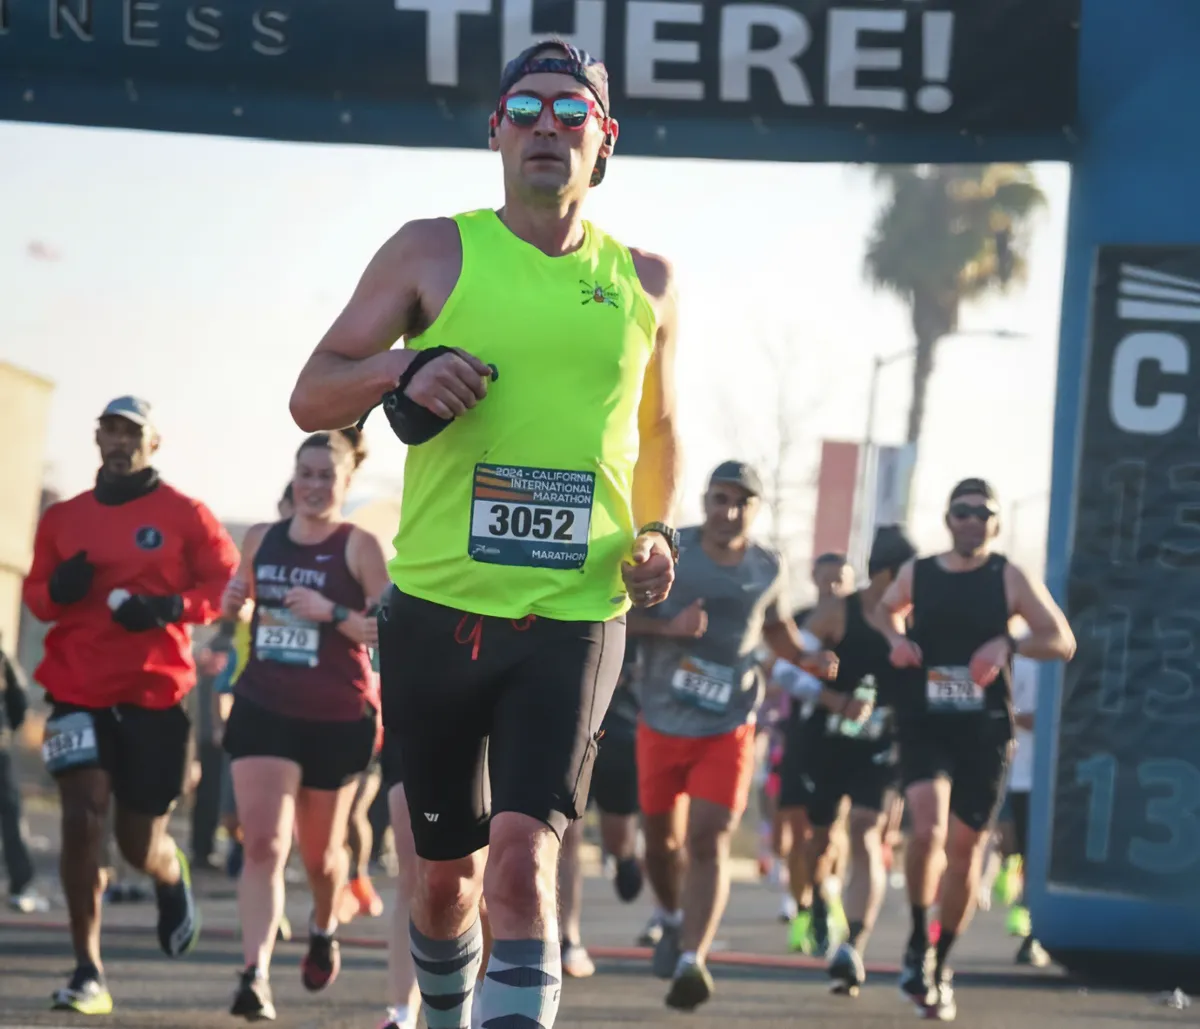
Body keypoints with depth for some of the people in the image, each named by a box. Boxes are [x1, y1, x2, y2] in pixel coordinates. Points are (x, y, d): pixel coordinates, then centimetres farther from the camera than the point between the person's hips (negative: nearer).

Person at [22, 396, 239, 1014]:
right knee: (82, 817, -16)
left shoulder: (182, 515, 1)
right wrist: (57, 590, -9)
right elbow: (35, 591, 15)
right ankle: (87, 973, -10)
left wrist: (170, 606, -17)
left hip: (155, 695, -1)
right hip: (78, 690, 1)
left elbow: (228, 583, 0)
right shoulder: (64, 518, 9)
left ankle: (173, 880, 45)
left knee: (140, 846, 5)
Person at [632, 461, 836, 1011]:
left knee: (709, 842, -16)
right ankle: (672, 919, 45)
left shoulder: (768, 569, 1)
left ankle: (691, 960, -27)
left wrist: (806, 658, 1)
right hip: (662, 723, 1)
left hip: (728, 729, -1)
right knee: (662, 839, 14)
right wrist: (668, 626, -23)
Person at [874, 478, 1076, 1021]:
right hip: (924, 725, 0)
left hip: (984, 731, 0)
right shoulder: (916, 575, 6)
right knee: (928, 829, -24)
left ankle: (939, 965, 24)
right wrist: (896, 639, 4)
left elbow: (1062, 641, -1)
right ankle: (918, 940, -3)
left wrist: (1009, 645, -19)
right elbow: (886, 609, 27)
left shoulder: (1010, 579, 0)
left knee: (965, 849, 7)